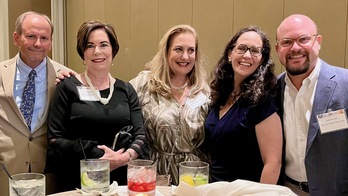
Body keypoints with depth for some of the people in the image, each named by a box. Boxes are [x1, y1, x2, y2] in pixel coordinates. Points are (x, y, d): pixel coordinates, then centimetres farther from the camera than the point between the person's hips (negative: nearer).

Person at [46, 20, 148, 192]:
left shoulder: (126, 90, 6)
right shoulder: (68, 88, -3)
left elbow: (140, 136, 1)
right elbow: (54, 141, -8)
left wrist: (124, 157, -18)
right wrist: (98, 156, -16)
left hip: (121, 180, 3)